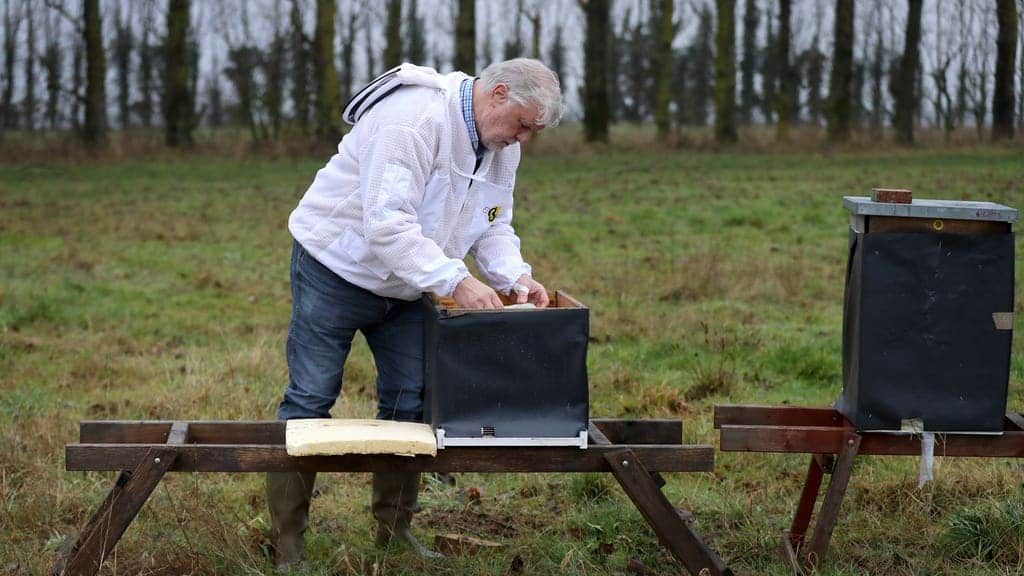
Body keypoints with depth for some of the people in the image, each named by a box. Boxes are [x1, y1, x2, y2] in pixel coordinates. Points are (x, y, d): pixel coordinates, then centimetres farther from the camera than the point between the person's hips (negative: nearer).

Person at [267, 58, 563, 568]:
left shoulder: (503, 146, 0)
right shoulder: (414, 117, -29)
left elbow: (493, 227, 5)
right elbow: (387, 224, -36)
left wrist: (515, 277, -16)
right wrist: (455, 282, -40)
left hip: (404, 288, 8)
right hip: (338, 270, -8)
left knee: (410, 403, 8)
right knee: (309, 401, -4)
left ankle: (394, 531, 20)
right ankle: (286, 547, 2)